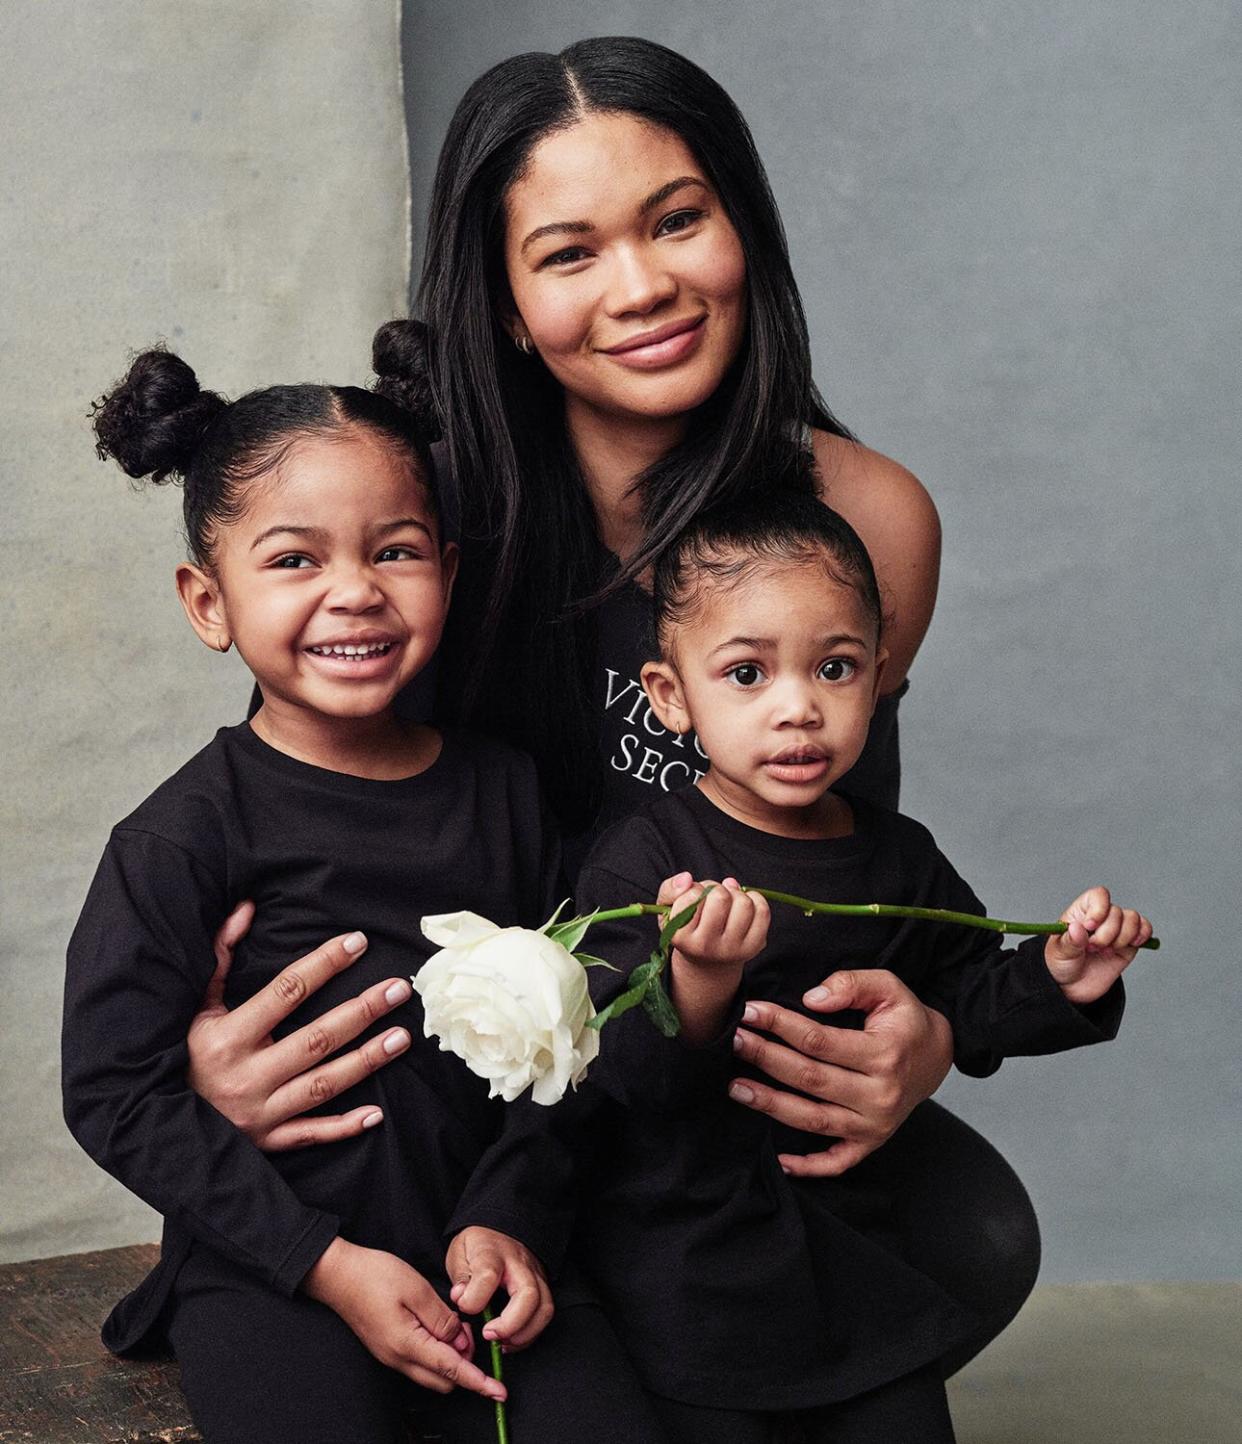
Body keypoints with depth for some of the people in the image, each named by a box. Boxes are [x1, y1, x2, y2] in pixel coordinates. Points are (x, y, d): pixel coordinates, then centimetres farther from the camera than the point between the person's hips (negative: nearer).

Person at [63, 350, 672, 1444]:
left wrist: (512, 1219, -7)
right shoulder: (184, 839, -9)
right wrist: (330, 1265, -13)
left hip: (486, 1243, 3)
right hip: (271, 1272, -3)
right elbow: (117, 1095, -10)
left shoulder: (505, 792, 4)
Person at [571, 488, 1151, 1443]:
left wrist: (1054, 981, -3)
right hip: (687, 1268, -4)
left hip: (852, 1248, 5)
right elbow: (627, 1073, -22)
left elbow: (964, 1012, 15)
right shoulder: (644, 862, -14)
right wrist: (701, 978, -40)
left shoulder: (901, 859, 2)